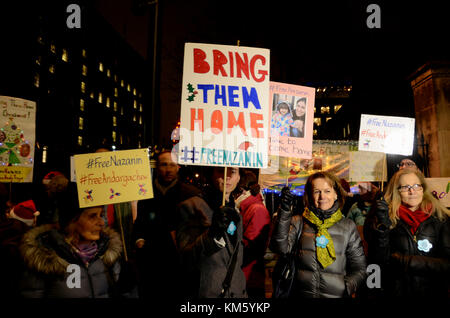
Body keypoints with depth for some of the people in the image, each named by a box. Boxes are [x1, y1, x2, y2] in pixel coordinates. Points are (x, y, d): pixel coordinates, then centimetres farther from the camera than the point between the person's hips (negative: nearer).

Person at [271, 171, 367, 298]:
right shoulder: (298, 222, 2)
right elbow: (281, 248, -14)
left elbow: (359, 268, 8)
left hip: (336, 294, 1)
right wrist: (284, 211, -22)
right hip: (301, 293, -1)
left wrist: (347, 288, -11)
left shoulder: (348, 226, 4)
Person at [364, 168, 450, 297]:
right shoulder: (389, 218, -2)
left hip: (432, 291, 0)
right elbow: (378, 261, -7)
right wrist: (382, 227, -19)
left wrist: (405, 261, -9)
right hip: (395, 291, 0)